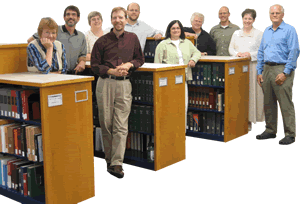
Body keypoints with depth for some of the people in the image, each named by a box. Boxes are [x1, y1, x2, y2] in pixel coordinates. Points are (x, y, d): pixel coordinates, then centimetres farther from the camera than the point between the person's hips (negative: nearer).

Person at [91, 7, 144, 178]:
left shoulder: (132, 38, 11)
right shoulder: (102, 41, 4)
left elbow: (140, 59, 19)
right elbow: (95, 65, 5)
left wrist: (129, 64, -2)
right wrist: (112, 71, -10)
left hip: (124, 84, 1)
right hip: (105, 83, -1)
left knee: (121, 126, -5)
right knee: (106, 124, 3)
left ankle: (117, 163, -4)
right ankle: (109, 159, 15)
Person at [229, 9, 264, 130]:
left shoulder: (259, 34, 4)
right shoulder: (236, 34, 16)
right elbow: (230, 48, 12)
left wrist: (250, 54, -15)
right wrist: (237, 53, -7)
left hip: (252, 67, -3)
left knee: (251, 92, -4)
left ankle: (249, 120, 1)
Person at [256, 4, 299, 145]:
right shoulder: (266, 31, 17)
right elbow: (261, 52, 20)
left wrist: (285, 73, -16)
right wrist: (259, 72, 12)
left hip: (282, 69, -7)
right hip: (267, 69, 7)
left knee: (286, 104, -7)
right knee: (268, 103, 10)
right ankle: (270, 131, 21)